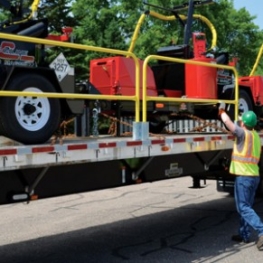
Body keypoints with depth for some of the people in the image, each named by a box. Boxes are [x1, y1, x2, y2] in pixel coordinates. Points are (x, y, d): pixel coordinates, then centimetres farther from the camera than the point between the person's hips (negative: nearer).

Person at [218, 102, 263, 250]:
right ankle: (244, 235, 20)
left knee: (243, 207, -6)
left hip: (244, 176, -9)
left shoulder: (244, 133, -13)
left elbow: (228, 122, -16)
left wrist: (222, 110, 1)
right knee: (247, 206, 15)